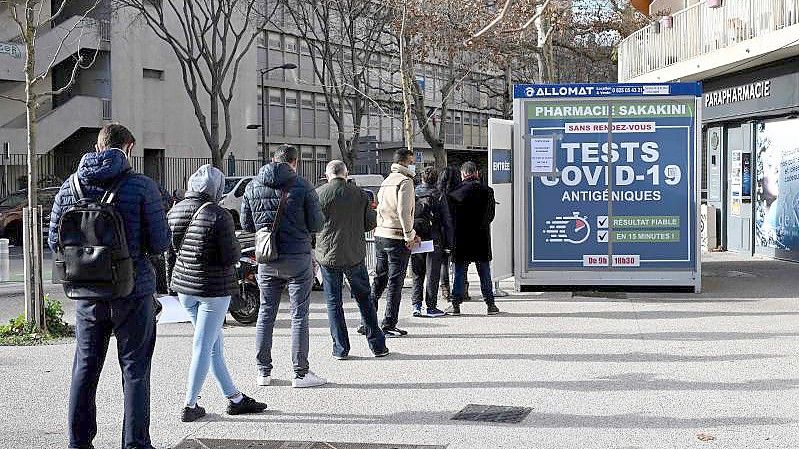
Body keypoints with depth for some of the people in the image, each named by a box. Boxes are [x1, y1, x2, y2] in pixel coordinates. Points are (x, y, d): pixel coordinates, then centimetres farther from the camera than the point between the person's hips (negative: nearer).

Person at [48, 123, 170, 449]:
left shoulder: (69, 188, 1)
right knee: (134, 369, 6)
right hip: (132, 291, -3)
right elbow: (160, 243, -11)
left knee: (85, 368, 15)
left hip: (87, 293, 4)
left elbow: (54, 242, 6)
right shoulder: (141, 186, -11)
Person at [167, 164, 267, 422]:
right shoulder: (219, 216, -17)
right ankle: (190, 406, 7)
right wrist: (236, 247, 3)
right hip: (214, 289, -7)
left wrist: (173, 283, 20)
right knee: (203, 347, 2)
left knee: (214, 345, 15)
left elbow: (169, 254, 10)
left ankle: (234, 398, 23)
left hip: (185, 287, 7)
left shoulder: (175, 212, 3)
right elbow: (231, 257, -18)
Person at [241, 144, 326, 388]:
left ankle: (264, 372, 16)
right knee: (299, 315, 3)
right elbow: (316, 225, -7)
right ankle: (301, 373, 5)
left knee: (266, 314, 13)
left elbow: (246, 224, 8)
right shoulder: (302, 186, -8)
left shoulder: (252, 187, 4)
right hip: (297, 258, -4)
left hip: (266, 261, 4)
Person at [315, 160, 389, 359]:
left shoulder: (319, 194, -7)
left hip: (328, 255, -1)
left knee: (333, 302, 8)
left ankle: (340, 348, 8)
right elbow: (372, 222, 3)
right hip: (355, 254, 2)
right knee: (364, 299, 13)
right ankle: (377, 345, 15)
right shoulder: (359, 194, -2)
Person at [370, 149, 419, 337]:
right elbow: (403, 211, -21)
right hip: (397, 238, -8)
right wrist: (410, 236, -15)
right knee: (395, 282, -2)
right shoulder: (405, 181, -10)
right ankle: (389, 325, 0)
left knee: (379, 279, 14)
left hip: (380, 235, 8)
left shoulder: (386, 181, 16)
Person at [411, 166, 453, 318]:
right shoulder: (439, 196, -4)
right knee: (432, 274, 3)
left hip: (415, 239, 2)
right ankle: (430, 307, 4)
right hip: (434, 240, -2)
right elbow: (447, 221, -3)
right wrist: (448, 243, 2)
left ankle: (416, 305, 9)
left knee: (417, 274, 11)